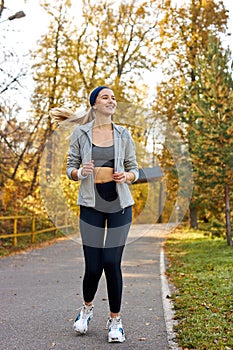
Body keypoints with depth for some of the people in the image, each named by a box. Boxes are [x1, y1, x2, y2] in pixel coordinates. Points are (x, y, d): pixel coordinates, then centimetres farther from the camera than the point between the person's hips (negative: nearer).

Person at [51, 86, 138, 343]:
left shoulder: (123, 135, 5)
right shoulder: (80, 133, 2)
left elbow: (134, 170, 9)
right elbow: (70, 169, 6)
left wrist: (125, 176, -13)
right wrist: (80, 172, -16)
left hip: (119, 205, 1)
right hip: (91, 205, 0)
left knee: (112, 263, -5)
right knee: (93, 266, -2)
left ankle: (115, 321, 14)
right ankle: (87, 307, 31)